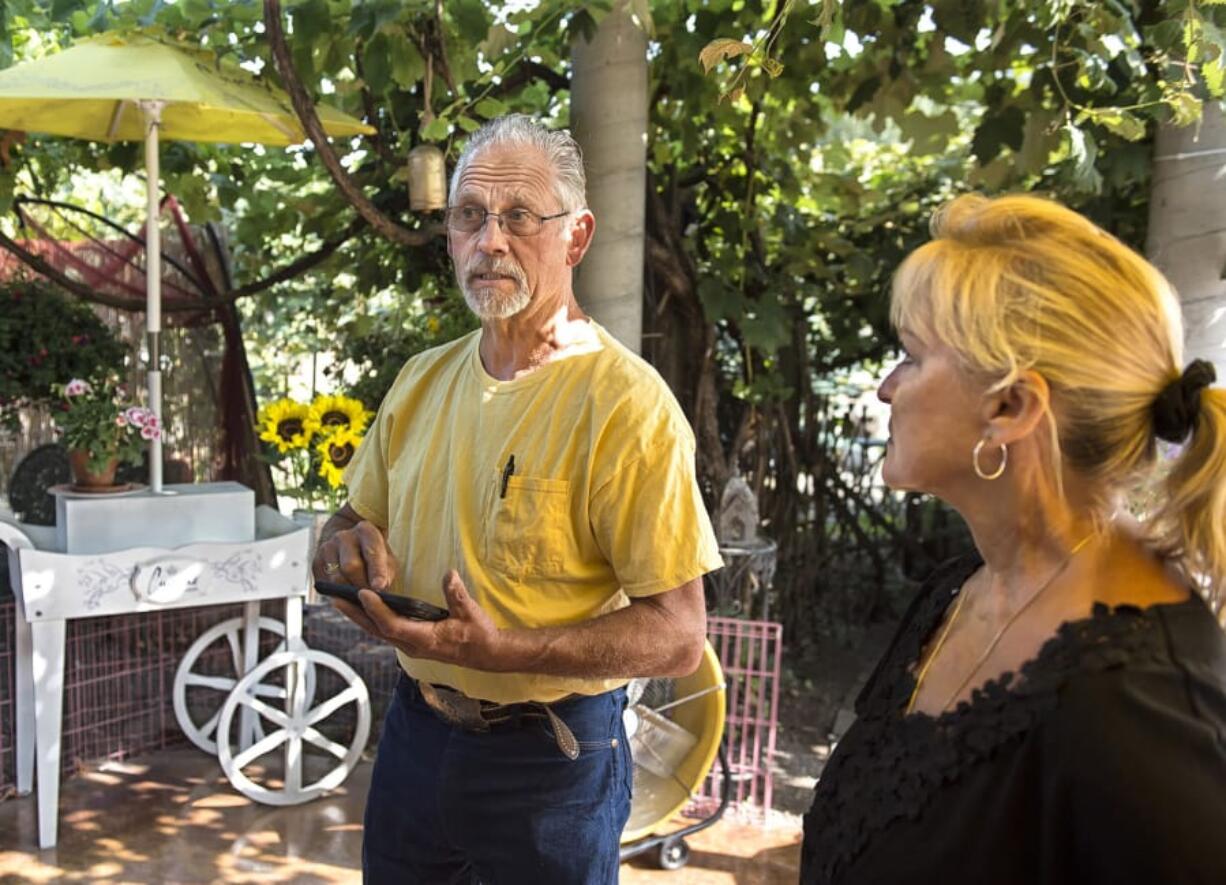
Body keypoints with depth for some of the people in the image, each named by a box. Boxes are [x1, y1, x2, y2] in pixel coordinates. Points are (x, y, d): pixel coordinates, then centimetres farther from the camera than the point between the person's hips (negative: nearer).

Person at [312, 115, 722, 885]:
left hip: (551, 761, -5)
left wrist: (502, 649, -30)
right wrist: (351, 546, -9)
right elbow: (357, 519, 14)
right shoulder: (422, 380, 3)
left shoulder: (625, 403, -18)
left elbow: (677, 634, -19)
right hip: (415, 731, 6)